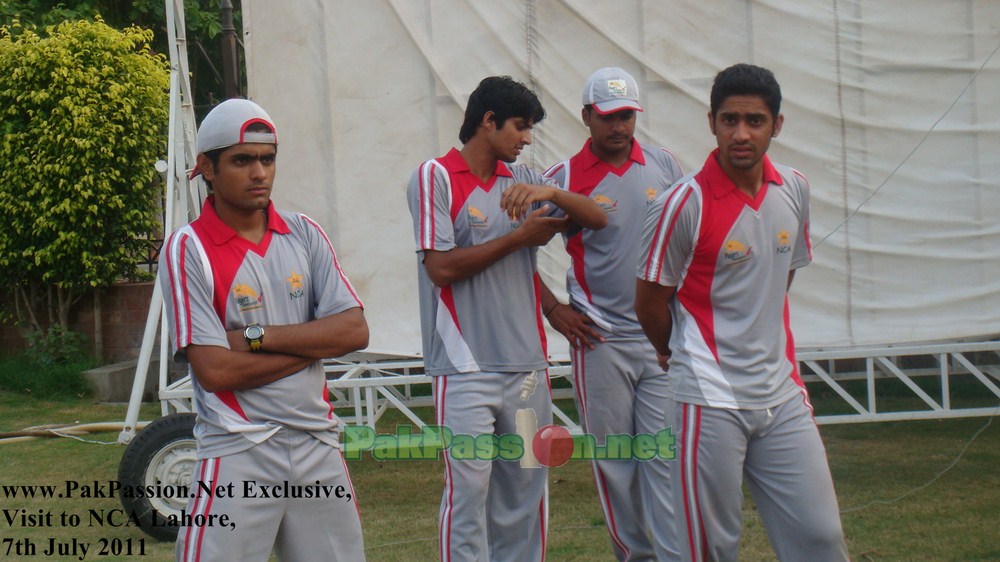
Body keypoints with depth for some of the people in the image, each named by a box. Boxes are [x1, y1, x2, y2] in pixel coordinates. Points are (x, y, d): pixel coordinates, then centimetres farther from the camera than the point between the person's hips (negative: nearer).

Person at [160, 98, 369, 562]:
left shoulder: (304, 235, 8)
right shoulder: (188, 249, -6)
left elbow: (354, 331, -1)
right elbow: (215, 370, -14)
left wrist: (258, 336, -11)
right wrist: (314, 341, -6)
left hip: (318, 447, 5)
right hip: (239, 455, -4)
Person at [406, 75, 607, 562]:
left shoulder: (522, 179, 14)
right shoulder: (434, 178, -3)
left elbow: (596, 218, 8)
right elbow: (442, 267, -12)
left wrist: (550, 193, -11)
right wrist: (520, 235, -7)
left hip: (526, 365, 6)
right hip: (466, 370, -6)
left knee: (524, 491, 8)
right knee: (468, 492, -7)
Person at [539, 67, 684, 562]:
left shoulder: (664, 166, 7)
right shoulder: (565, 178, -2)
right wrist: (552, 309, -1)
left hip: (664, 338, 2)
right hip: (600, 341, -1)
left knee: (666, 453, -4)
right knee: (613, 459, 5)